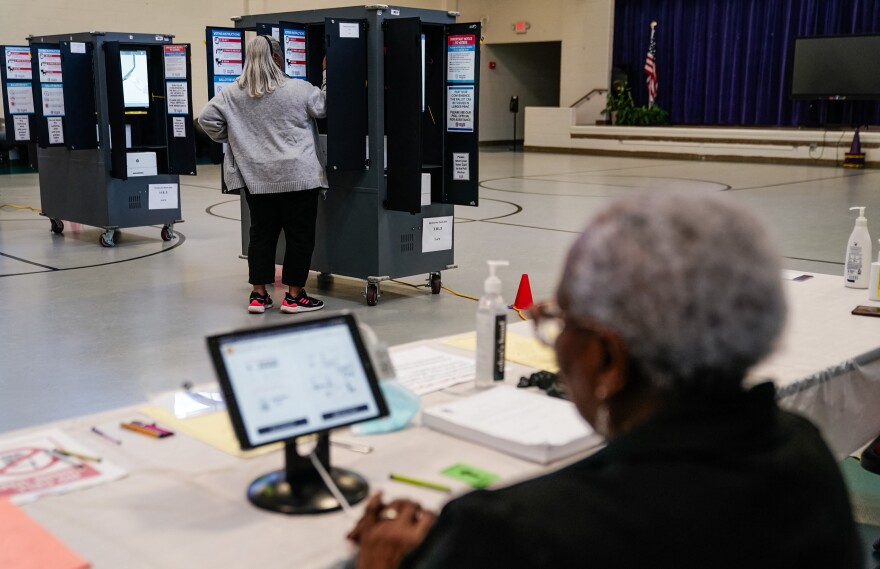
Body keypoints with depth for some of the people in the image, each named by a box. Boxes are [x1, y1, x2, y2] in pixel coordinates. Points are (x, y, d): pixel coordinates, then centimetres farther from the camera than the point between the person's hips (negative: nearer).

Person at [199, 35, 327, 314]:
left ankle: (258, 295, 15)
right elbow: (323, 106, 6)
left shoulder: (232, 94, 2)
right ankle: (294, 296, 9)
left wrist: (229, 139, 14)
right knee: (299, 234, 5)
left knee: (262, 233, 12)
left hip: (257, 178, 4)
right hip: (298, 176, -4)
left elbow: (207, 118, 1)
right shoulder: (298, 89, -7)